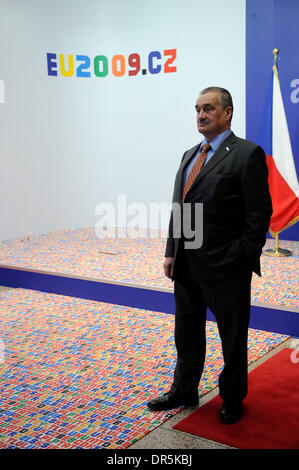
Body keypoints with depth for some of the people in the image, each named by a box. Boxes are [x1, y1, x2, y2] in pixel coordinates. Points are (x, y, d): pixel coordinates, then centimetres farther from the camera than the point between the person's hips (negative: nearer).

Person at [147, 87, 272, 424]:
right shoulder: (190, 155, 12)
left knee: (233, 336, 11)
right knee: (186, 332, 20)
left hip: (226, 267, -7)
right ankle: (184, 391, 38)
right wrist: (172, 253, 8)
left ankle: (232, 399, 31)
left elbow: (259, 214, -13)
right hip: (188, 265, 7)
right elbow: (177, 209, 13)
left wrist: (244, 261, -15)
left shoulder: (247, 154, -11)